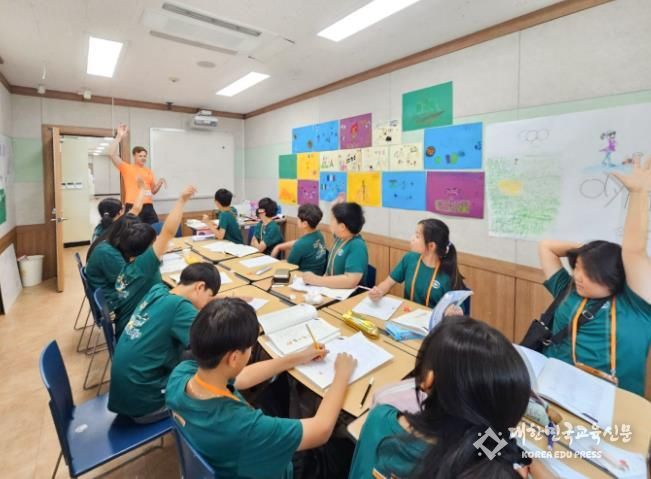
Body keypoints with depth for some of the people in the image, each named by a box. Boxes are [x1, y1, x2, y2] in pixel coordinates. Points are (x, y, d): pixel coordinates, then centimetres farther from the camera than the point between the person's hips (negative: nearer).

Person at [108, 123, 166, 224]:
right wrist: (119, 136, -9)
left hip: (148, 207, 5)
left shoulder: (149, 171, 18)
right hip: (132, 207, -5)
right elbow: (111, 154, -10)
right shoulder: (127, 168, 4)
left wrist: (160, 183, -1)